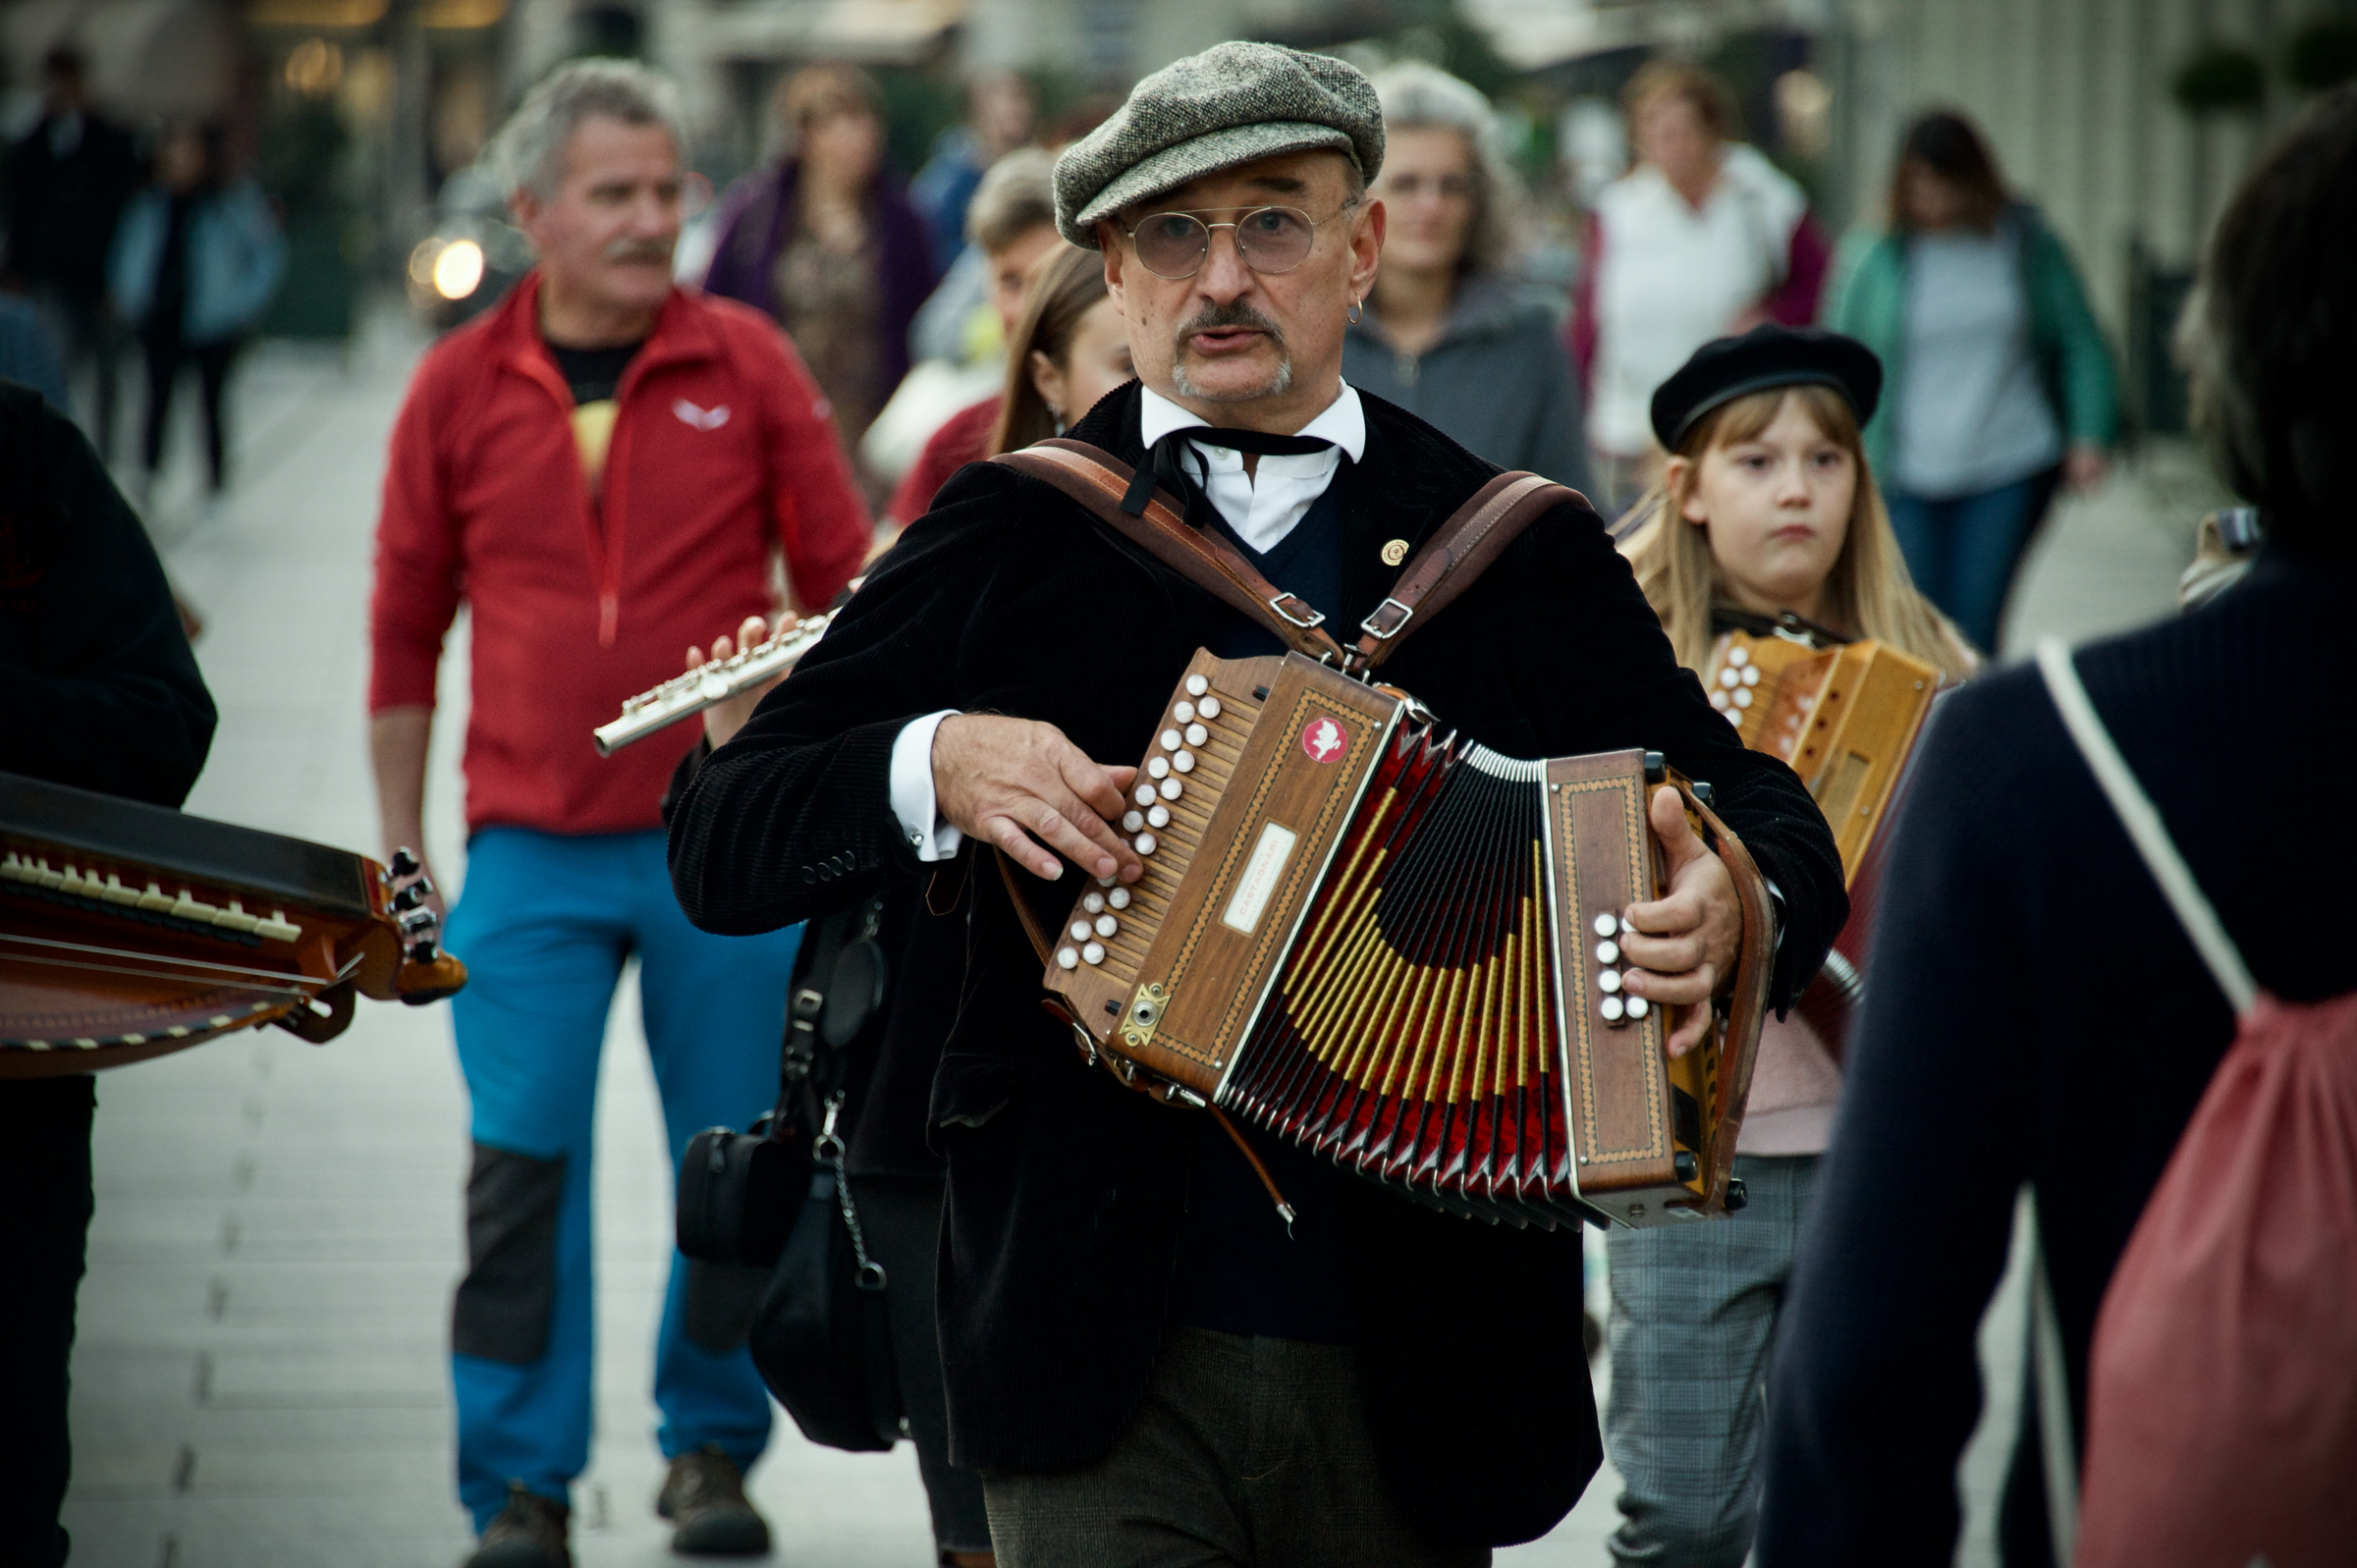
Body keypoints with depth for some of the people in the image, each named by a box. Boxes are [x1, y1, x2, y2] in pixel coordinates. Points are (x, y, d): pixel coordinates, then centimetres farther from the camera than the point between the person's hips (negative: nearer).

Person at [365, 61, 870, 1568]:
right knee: (523, 1168, -3)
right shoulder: (460, 388, 2)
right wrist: (402, 852, 7)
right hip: (533, 857, 0)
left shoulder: (748, 366, 0)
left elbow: (842, 587, 5)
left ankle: (713, 1446, 24)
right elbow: (407, 632, 9)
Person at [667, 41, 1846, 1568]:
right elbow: (720, 845, 3)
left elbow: (1764, 813, 10)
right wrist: (934, 767, -16)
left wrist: (1735, 900, -14)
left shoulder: (1527, 554, 8)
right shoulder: (1015, 538, 5)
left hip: (1420, 1369, 2)